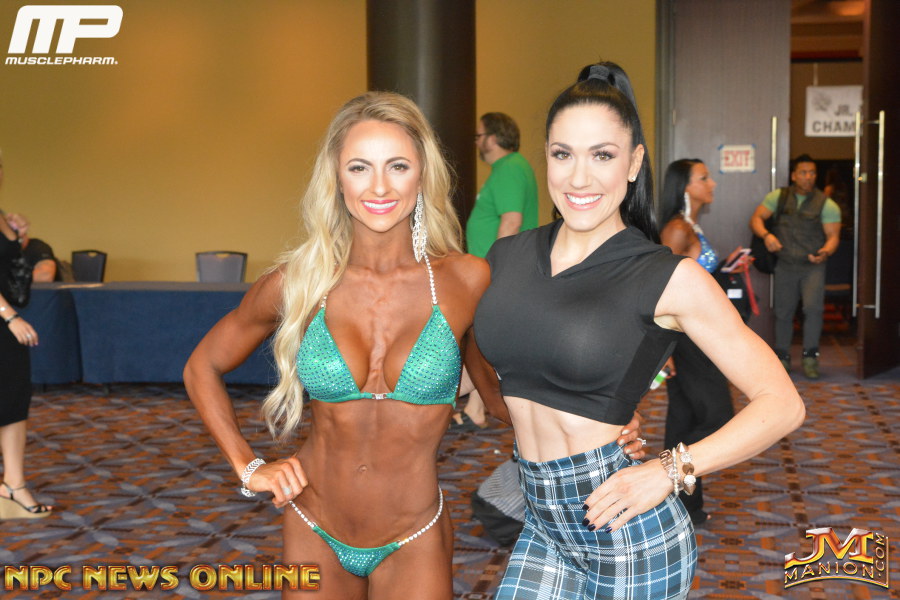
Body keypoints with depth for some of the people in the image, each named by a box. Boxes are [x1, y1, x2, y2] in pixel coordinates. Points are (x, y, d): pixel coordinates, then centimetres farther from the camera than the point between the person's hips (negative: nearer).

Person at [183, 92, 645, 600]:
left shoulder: (469, 282, -13)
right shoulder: (297, 283, -10)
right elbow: (203, 369, 5)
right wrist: (248, 467, -2)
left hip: (415, 542, -1)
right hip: (315, 534, 1)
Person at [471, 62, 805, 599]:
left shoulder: (670, 280, -13)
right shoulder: (506, 257, 2)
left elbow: (783, 404, -10)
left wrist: (671, 471, -18)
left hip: (630, 537, -4)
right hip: (544, 526, 4)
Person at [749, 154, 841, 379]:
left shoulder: (827, 204, -2)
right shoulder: (779, 196, 4)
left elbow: (833, 236, -6)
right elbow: (756, 218, 1)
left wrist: (825, 252, -28)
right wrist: (766, 235, -20)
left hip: (813, 266, -2)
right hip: (785, 265, 2)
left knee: (813, 307, -20)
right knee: (783, 312, 7)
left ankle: (810, 356, -9)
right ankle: (782, 358, 22)